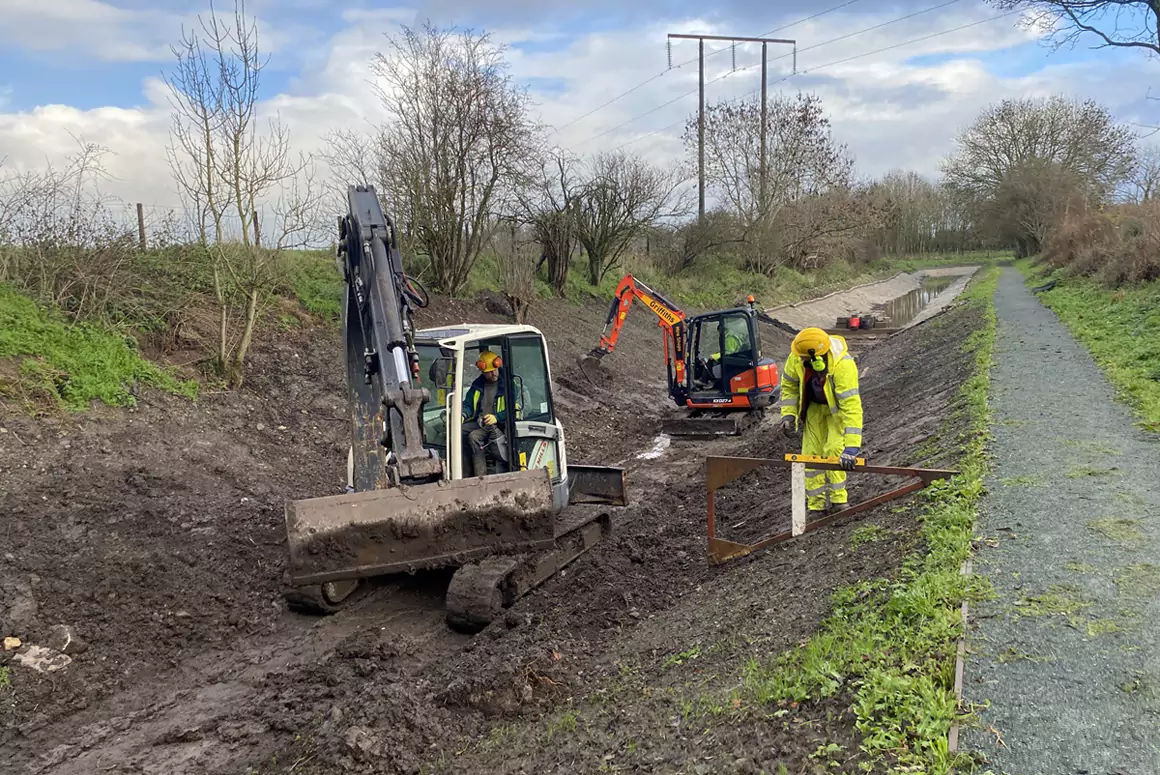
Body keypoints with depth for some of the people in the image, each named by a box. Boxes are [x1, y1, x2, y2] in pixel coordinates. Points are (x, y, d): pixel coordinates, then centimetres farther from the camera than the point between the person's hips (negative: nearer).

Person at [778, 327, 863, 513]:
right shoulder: (797, 357, -27)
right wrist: (788, 414, -13)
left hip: (839, 407, -4)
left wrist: (851, 448, -50)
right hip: (814, 406, 4)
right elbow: (789, 385, -5)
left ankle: (838, 499, -4)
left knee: (834, 450, -20)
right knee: (811, 452, 0)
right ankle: (815, 505, 10)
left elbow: (852, 407, -46)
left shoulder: (843, 365, -42)